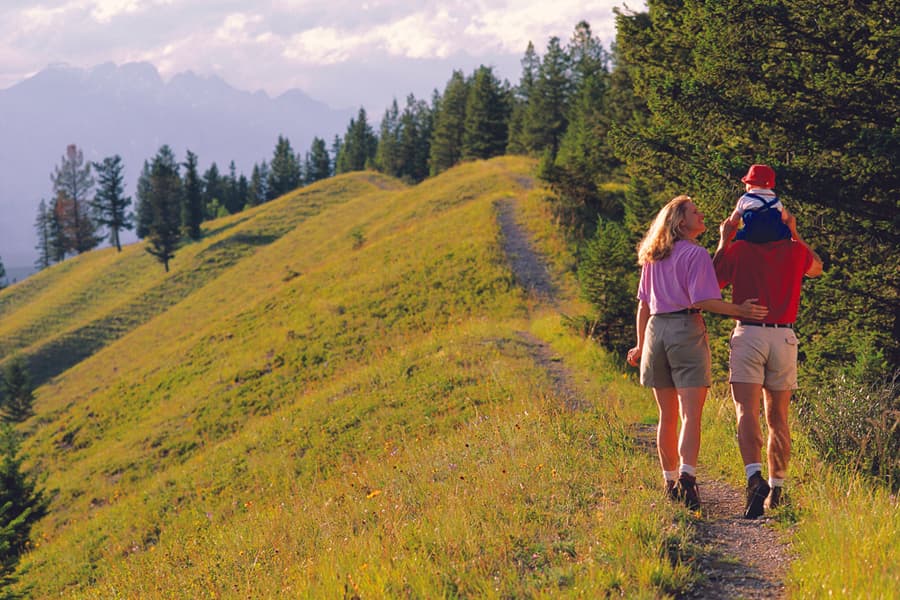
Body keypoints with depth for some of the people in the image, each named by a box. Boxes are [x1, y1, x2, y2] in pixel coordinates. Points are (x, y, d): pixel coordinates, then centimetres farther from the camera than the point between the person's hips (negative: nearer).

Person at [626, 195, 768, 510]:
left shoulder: (652, 258, 15)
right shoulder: (696, 254, -5)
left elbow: (643, 305, 18)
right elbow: (702, 300, -15)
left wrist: (641, 345, 24)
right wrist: (741, 311, -16)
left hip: (656, 330, 6)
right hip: (686, 330, -6)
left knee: (667, 416, 14)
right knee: (691, 414, -10)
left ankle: (670, 482, 19)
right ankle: (687, 476, -26)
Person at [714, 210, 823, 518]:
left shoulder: (738, 249, 0)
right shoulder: (796, 250, 7)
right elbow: (816, 268, 29)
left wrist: (724, 241, 18)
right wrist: (794, 234, 26)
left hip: (748, 334, -3)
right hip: (784, 337, 3)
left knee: (746, 411, -9)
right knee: (778, 418, 11)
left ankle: (755, 477, -30)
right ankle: (776, 488, 15)